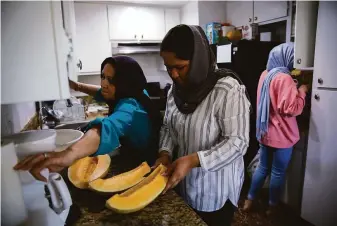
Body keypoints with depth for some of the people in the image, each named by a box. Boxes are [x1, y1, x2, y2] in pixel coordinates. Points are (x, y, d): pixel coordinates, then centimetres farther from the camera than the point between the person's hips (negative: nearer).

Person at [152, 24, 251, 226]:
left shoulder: (228, 91, -23)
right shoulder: (176, 90, -1)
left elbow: (237, 143, -24)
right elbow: (168, 127, 7)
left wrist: (192, 160, -32)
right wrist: (165, 153, -10)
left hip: (216, 190, -6)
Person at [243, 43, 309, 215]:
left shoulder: (265, 75, 6)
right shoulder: (284, 78, -20)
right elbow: (291, 109, -24)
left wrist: (292, 88, 14)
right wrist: (301, 91, -10)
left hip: (264, 132, 7)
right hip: (281, 136, -7)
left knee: (263, 167, 20)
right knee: (278, 172, 11)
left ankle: (249, 200, 29)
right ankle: (272, 206, 28)